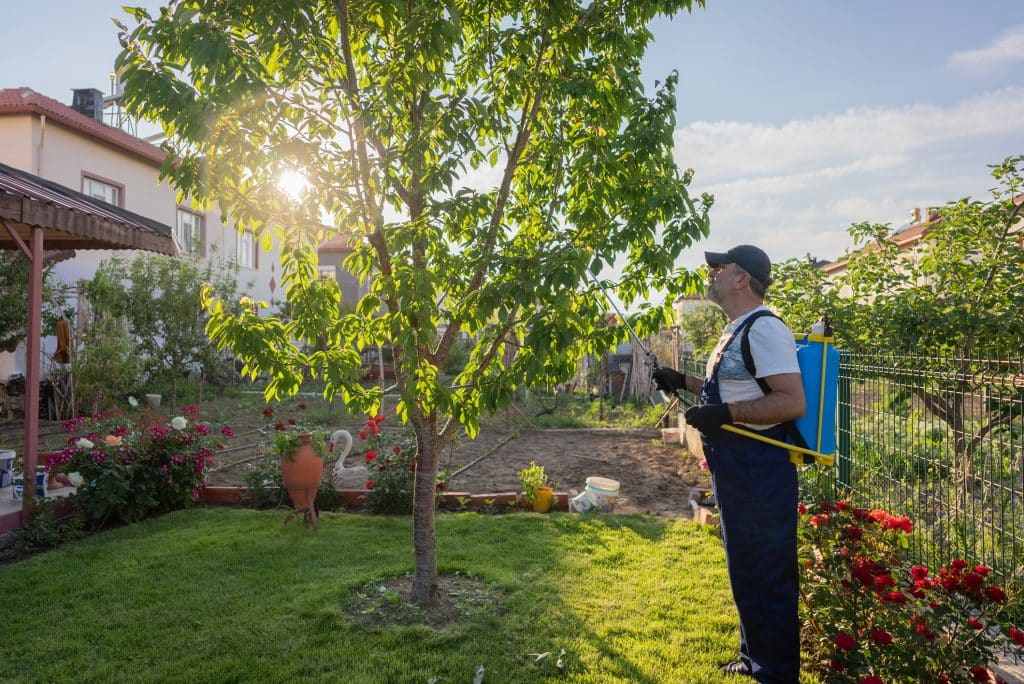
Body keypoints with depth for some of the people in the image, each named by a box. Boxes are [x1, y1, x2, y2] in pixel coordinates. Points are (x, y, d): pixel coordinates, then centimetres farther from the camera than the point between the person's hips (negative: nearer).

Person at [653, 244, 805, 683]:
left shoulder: (764, 328, -17)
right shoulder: (737, 330, 14)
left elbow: (792, 402, -25)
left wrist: (724, 413, -27)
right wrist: (683, 381, 19)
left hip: (759, 472, -11)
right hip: (737, 471, 11)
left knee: (764, 578, 2)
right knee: (746, 572, 22)